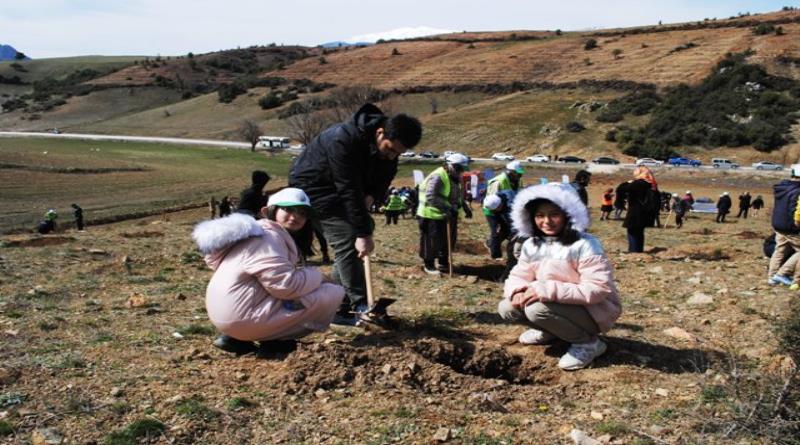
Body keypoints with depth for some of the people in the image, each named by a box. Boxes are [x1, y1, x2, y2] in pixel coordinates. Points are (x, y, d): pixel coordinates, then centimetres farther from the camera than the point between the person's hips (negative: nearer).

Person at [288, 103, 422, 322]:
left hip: (342, 187, 9)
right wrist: (363, 234, -35)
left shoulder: (389, 143, -11)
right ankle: (358, 306, -13)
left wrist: (371, 196, -19)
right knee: (347, 239, -18)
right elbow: (349, 191, -36)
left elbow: (385, 177, 3)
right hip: (313, 187, -8)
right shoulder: (344, 140, -35)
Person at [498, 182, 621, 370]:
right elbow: (518, 276, 3)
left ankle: (588, 343, -9)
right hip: (560, 307, 7)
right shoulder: (531, 245, -1)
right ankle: (549, 331, 18)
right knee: (508, 308, -9)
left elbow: (598, 289, -30)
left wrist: (548, 290, -36)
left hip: (594, 311, -7)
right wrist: (517, 291, -24)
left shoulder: (585, 245, -23)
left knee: (537, 308, -30)